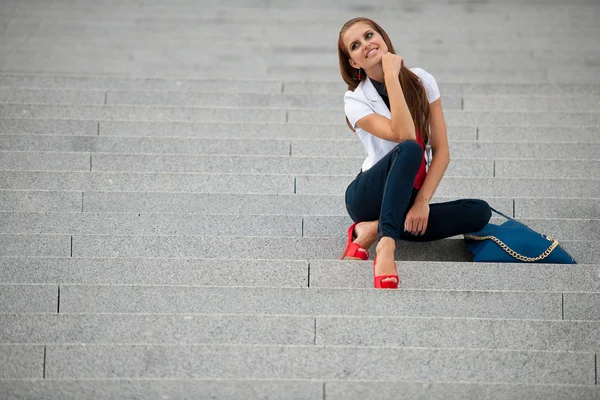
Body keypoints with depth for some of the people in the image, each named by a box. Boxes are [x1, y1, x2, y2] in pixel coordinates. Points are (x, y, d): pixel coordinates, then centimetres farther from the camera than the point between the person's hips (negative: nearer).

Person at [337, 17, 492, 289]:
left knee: (480, 212, -21)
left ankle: (372, 231, -26)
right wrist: (391, 76, -24)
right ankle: (386, 245, -48)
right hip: (369, 196, -4)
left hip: (406, 199, 4)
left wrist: (422, 202, -16)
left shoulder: (422, 81, 1)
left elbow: (441, 151, -3)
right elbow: (405, 136, -26)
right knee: (410, 150, -33)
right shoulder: (355, 100, -9)